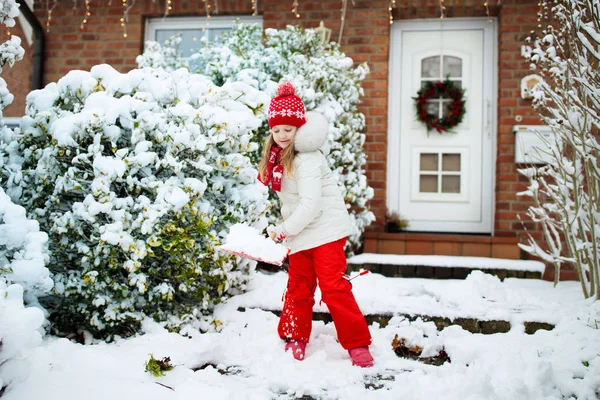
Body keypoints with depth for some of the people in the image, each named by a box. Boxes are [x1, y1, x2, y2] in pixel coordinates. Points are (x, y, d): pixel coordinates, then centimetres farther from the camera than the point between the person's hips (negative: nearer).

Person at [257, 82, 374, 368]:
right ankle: (295, 339, 28)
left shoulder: (306, 159, -18)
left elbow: (311, 203, -24)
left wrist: (284, 229, -18)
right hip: (300, 233, 8)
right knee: (298, 289, 14)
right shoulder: (278, 157, 8)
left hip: (325, 230, -8)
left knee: (334, 287, -10)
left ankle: (358, 344, -2)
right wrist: (286, 229, 9)